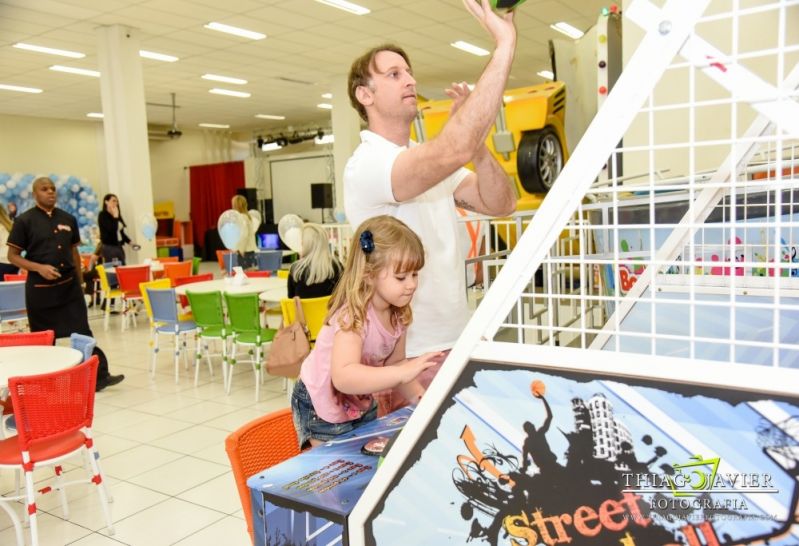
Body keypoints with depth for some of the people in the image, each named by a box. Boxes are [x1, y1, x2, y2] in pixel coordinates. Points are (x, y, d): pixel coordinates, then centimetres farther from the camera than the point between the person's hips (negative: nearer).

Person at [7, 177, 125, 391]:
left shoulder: (68, 219, 8)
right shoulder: (24, 220, -5)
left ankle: (99, 376, 1)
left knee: (83, 332, 0)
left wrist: (79, 281, 15)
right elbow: (12, 255, -5)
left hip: (69, 285, 3)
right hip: (40, 288, -3)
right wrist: (39, 267, -20)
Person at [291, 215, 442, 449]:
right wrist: (404, 372, -56)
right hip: (321, 406, -7)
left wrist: (419, 398, -14)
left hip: (360, 403, 8)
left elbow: (394, 364, 1)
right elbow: (343, 377, -49)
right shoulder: (353, 316, -34)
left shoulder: (398, 313, -11)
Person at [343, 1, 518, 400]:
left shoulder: (432, 164, 10)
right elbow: (456, 151, -37)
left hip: (456, 341, 8)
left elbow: (500, 203, 3)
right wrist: (504, 46, -32)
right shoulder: (366, 165, -20)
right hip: (409, 354, -8)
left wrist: (474, 136, -11)